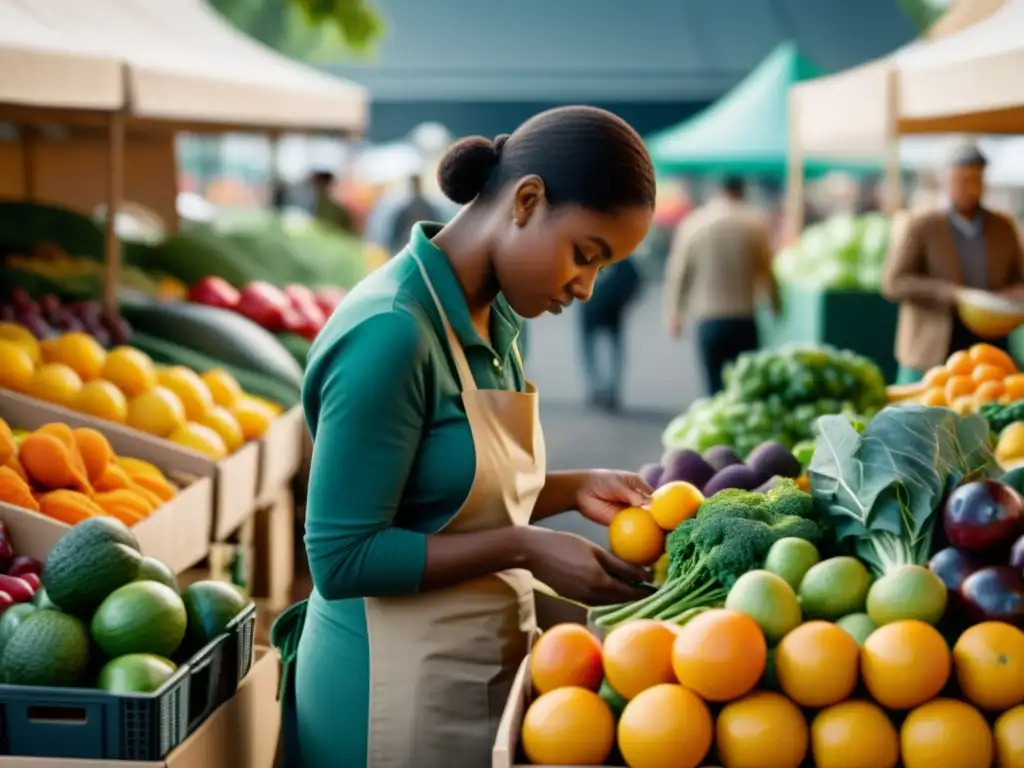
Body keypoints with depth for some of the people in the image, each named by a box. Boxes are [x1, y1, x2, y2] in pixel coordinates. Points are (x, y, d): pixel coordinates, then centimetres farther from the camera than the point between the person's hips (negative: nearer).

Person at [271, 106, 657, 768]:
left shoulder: (496, 317, 3)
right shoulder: (391, 332, -23)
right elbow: (343, 557, -22)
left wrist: (575, 489, -1)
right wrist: (526, 549, -21)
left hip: (482, 671, 8)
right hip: (401, 686, -8)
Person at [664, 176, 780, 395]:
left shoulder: (692, 223, 2)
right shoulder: (755, 222, 0)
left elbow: (678, 272, 3)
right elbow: (767, 269, 1)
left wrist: (674, 313, 12)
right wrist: (775, 302, 15)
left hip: (708, 321, 1)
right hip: (744, 320, -1)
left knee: (715, 387, 5)